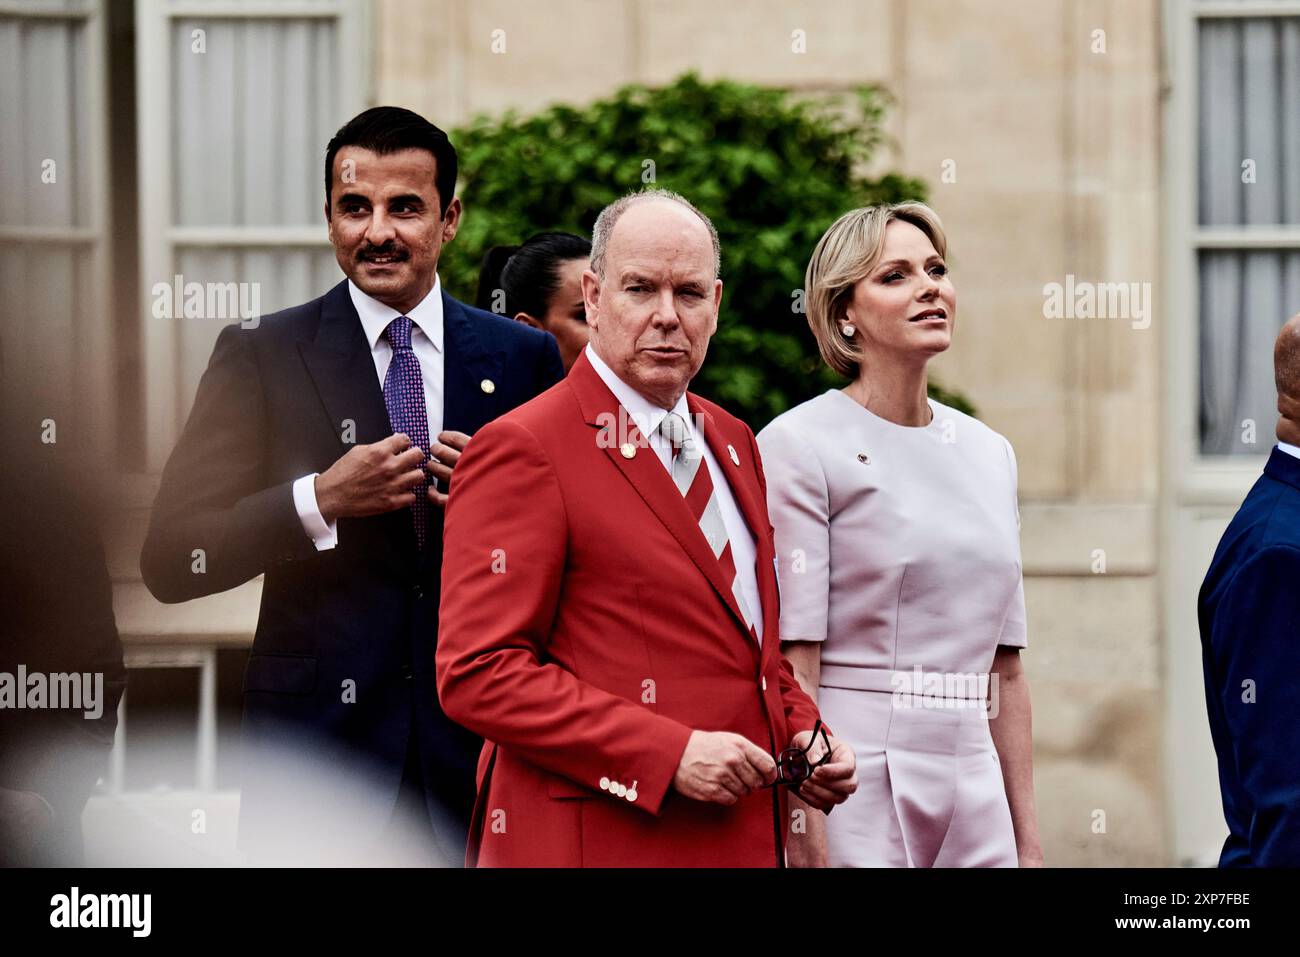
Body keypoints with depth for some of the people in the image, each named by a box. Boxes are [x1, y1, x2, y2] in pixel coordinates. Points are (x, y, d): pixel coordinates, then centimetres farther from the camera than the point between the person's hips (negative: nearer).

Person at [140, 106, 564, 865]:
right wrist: (318, 500, -16)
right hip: (322, 745, -1)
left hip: (482, 744, 2)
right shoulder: (263, 357, 2)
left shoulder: (523, 359, 8)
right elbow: (171, 561, -3)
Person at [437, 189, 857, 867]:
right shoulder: (519, 450, -9)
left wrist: (803, 734, 6)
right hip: (597, 844, -7)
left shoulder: (732, 443, 15)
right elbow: (478, 674, -16)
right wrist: (670, 754, -19)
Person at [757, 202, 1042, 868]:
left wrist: (1028, 838, 12)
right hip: (852, 789, -6)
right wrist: (807, 847, -17)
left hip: (972, 789, 6)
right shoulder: (800, 444, -5)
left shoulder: (989, 454, 13)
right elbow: (790, 668, -11)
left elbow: (1005, 669, 15)